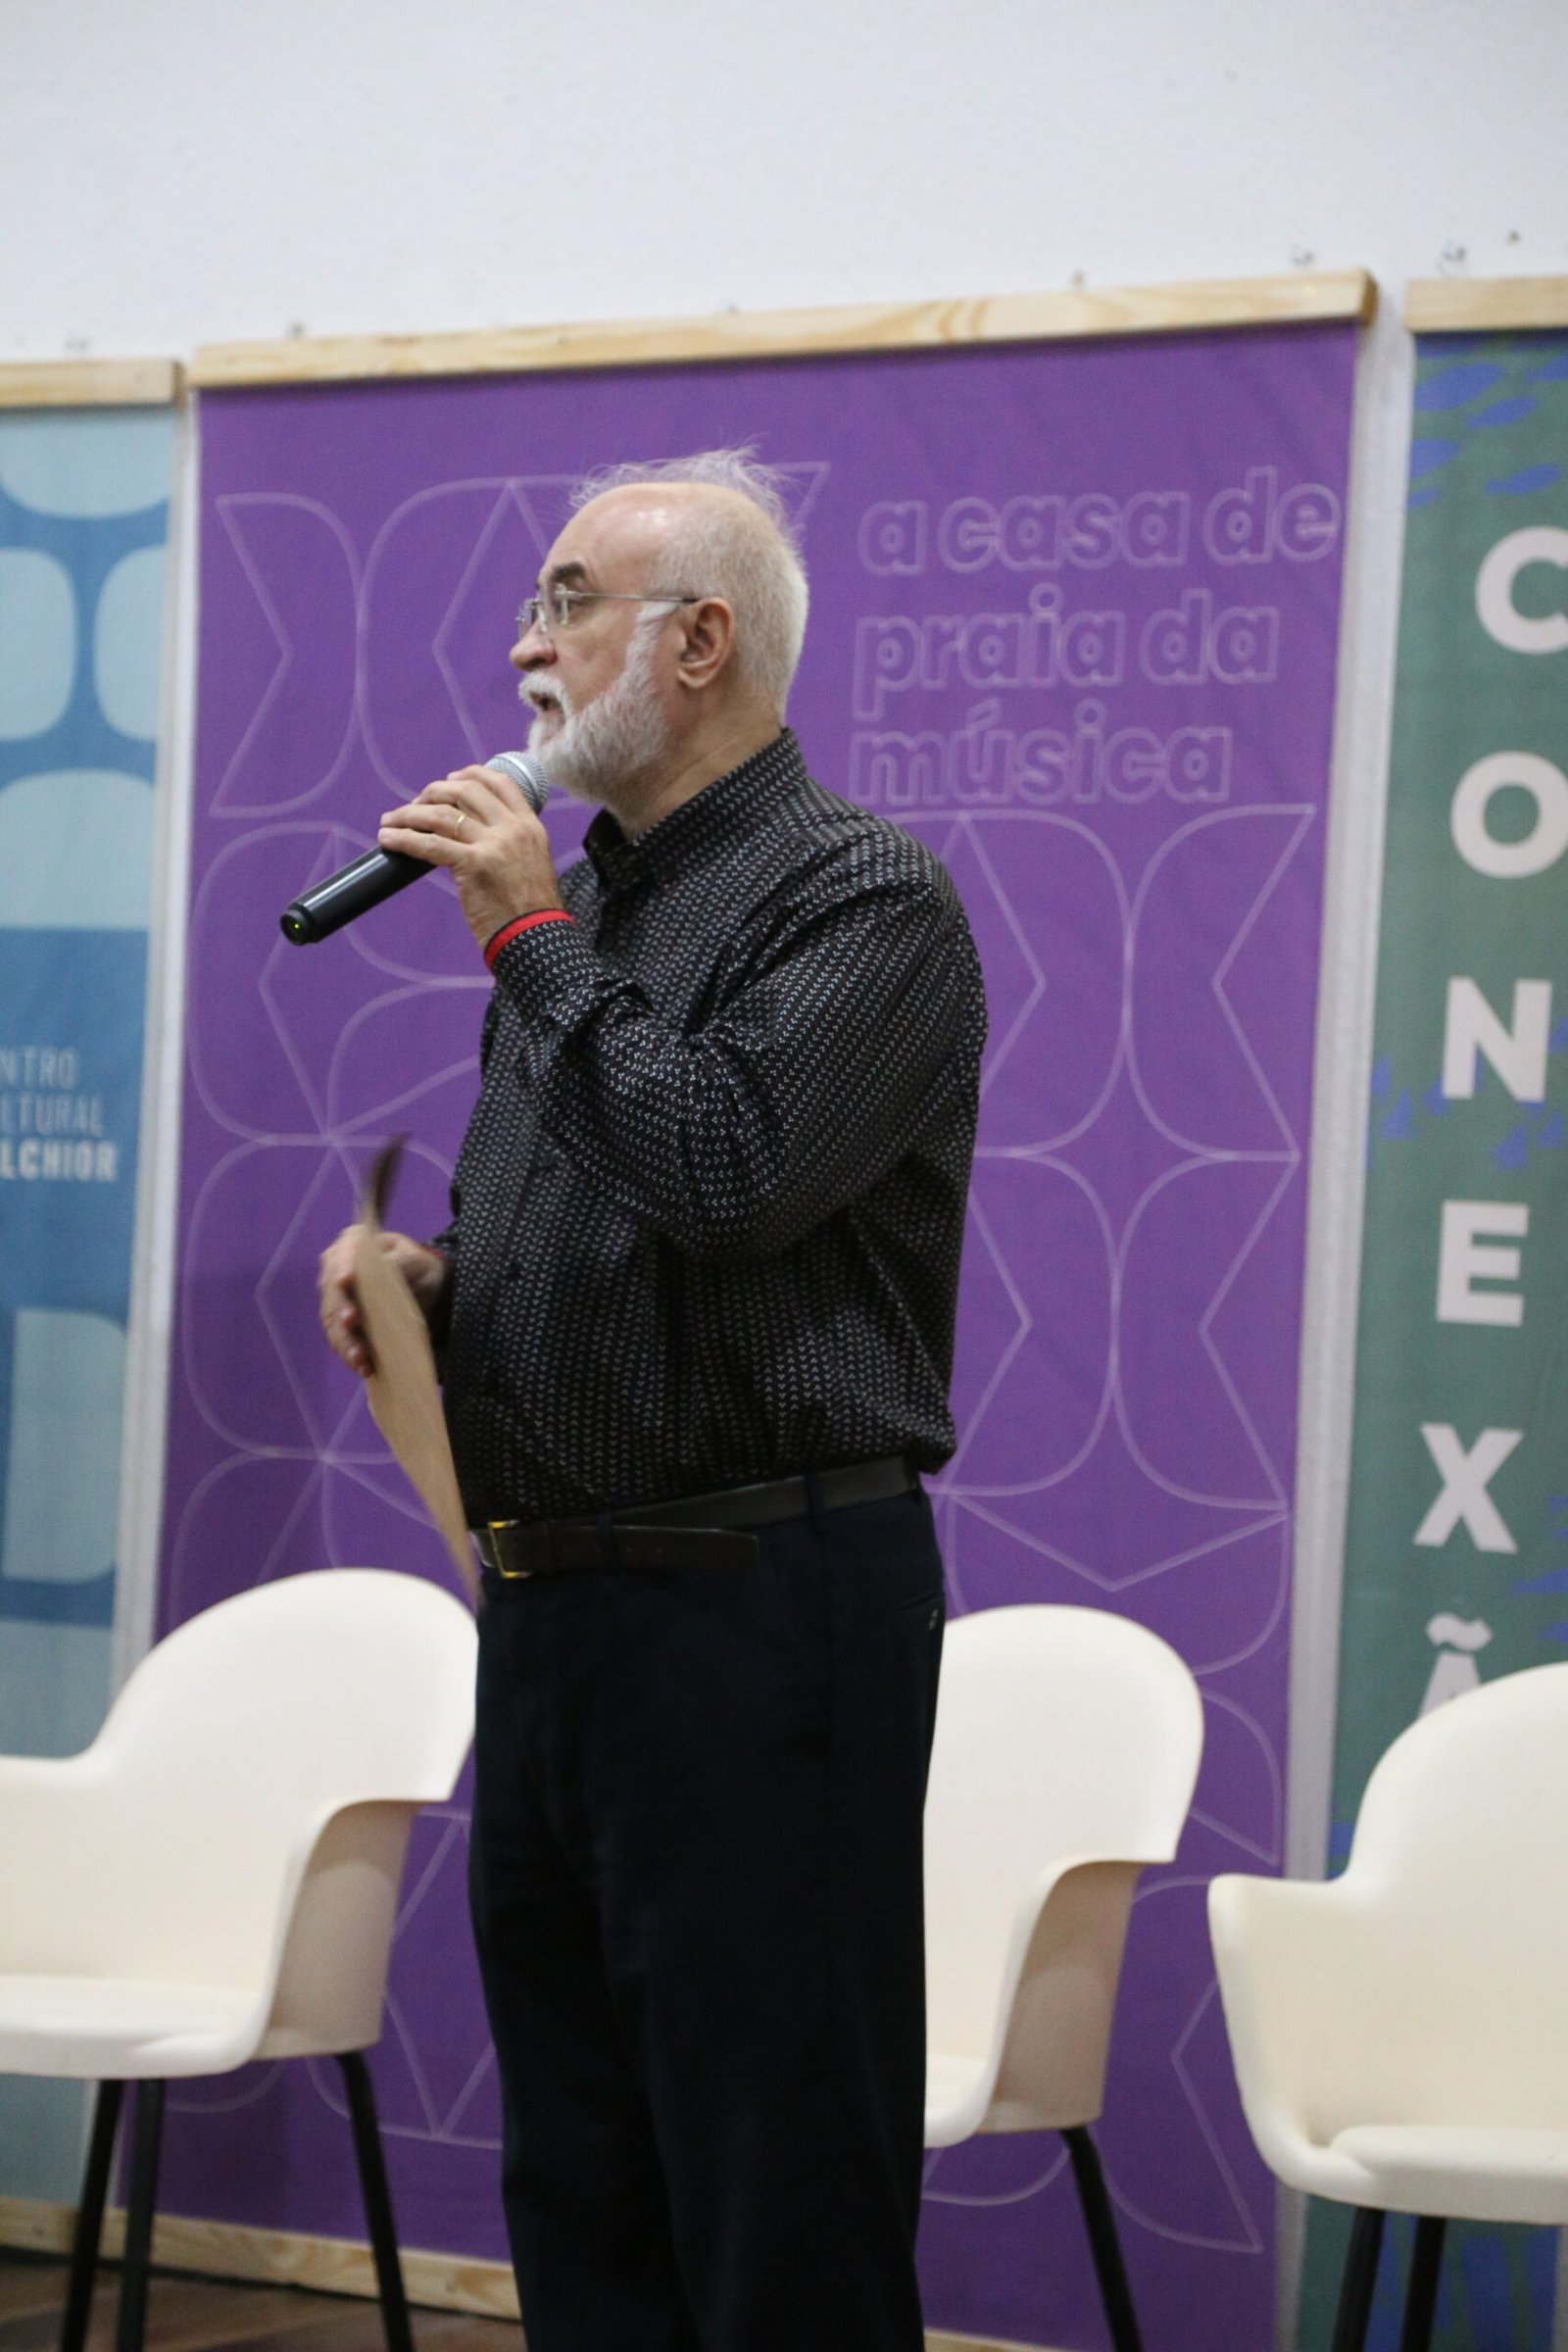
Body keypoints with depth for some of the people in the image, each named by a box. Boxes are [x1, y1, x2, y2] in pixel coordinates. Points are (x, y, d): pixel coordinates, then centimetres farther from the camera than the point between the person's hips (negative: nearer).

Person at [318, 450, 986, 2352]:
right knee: (575, 2189, 14)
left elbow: (722, 1171, -24)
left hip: (760, 1605, -9)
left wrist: (532, 944, -14)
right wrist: (426, 1269, 6)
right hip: (548, 1603, 9)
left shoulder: (862, 895, -9)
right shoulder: (582, 888, 17)